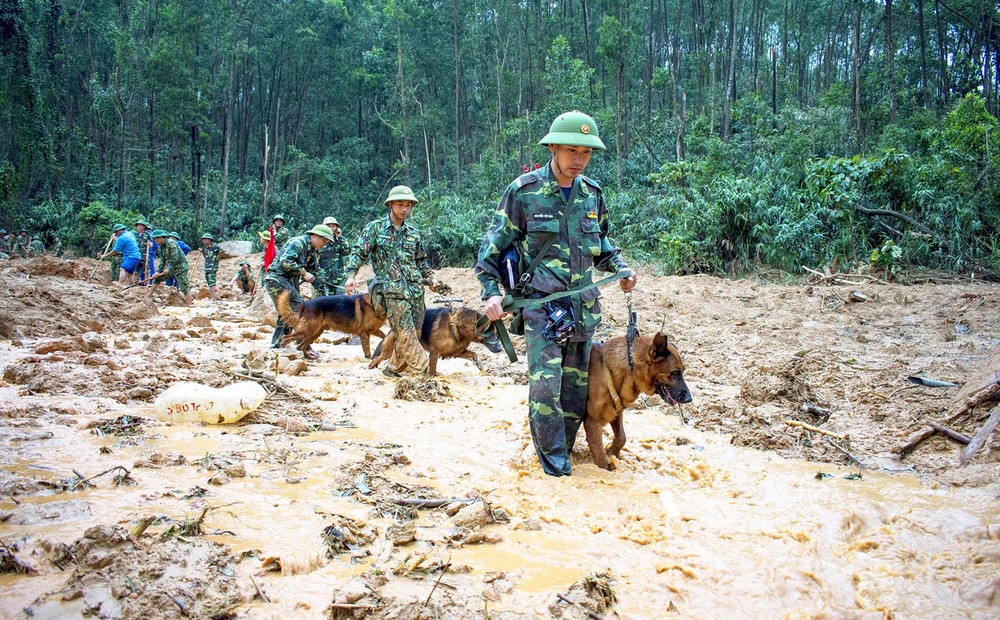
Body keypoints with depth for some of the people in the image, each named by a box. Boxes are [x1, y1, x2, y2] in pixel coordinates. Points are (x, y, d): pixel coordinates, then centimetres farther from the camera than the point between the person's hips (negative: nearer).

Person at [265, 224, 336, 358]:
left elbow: (311, 269, 16)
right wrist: (303, 273, -22)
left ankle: (276, 346, 24)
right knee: (299, 308, -15)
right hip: (277, 279, -10)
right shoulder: (298, 242, -14)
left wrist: (315, 256, 1)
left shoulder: (311, 249, 16)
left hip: (288, 281, 10)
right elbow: (285, 261, -25)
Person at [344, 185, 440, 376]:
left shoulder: (413, 233, 16)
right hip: (393, 290, -5)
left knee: (413, 335, 5)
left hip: (416, 289, 6)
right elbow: (359, 252, -2)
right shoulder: (375, 228, 3)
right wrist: (351, 275, -16)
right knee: (406, 335, -12)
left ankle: (393, 368, 21)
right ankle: (425, 372, -8)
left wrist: (431, 276, 11)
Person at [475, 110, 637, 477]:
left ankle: (565, 445, 27)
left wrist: (620, 269, 6)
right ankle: (553, 457, 5)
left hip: (583, 306, 5)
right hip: (542, 304, -5)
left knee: (576, 383, 10)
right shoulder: (524, 192, -6)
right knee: (545, 382, -12)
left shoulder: (591, 193, 8)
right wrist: (491, 292, -10)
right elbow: (493, 246, -1)